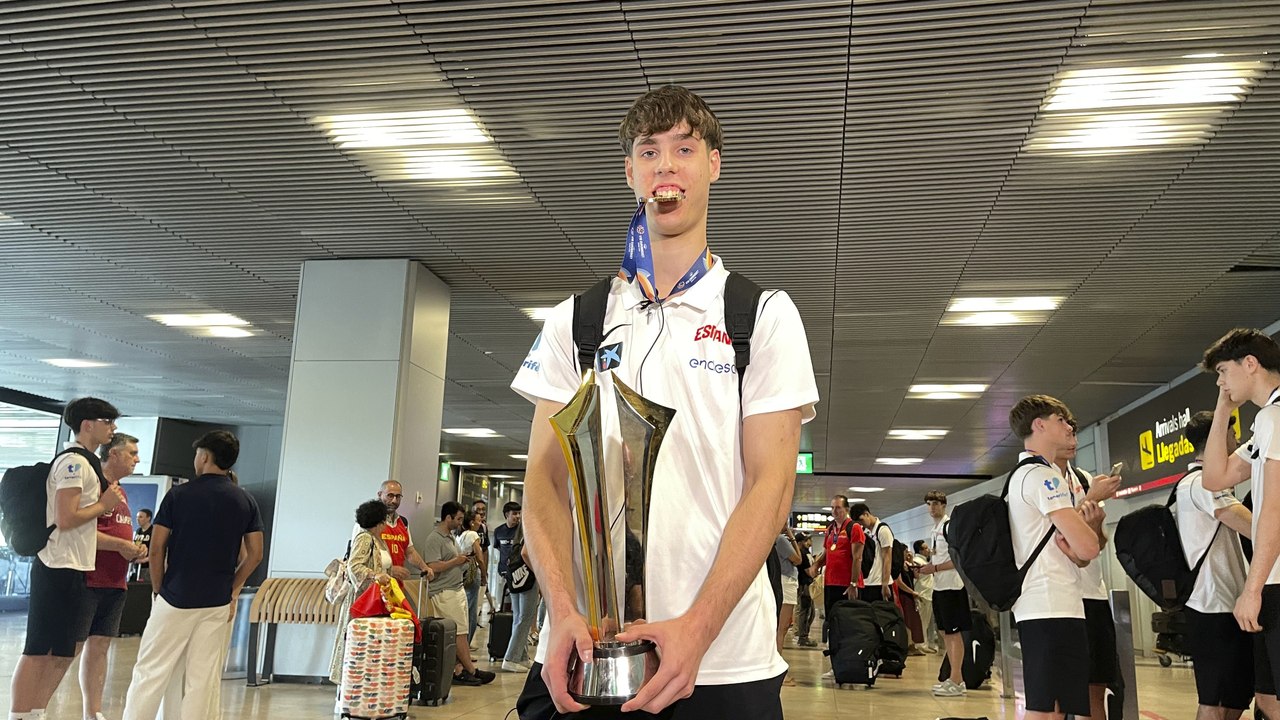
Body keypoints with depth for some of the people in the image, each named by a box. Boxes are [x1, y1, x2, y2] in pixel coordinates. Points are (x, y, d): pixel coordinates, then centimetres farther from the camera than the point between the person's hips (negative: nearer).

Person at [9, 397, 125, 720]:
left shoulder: (83, 462, 17)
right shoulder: (74, 462, -13)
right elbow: (65, 519, -22)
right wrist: (103, 505, -9)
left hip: (71, 569, 10)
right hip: (59, 569, -10)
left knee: (62, 653, 13)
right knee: (37, 651, -5)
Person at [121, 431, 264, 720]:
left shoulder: (178, 495, -5)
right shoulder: (246, 501, 2)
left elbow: (156, 549, -4)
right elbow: (255, 555, 2)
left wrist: (158, 589, 9)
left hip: (175, 599, -2)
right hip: (218, 603, 3)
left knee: (150, 672, 6)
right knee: (204, 679, 7)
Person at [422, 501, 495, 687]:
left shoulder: (450, 537, 18)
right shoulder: (434, 539, -14)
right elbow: (433, 567, -23)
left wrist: (461, 559, 10)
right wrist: (456, 561, -13)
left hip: (457, 589, 10)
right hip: (444, 593, -10)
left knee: (459, 633, 6)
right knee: (458, 633, -5)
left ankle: (459, 670, 6)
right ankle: (470, 670, 1)